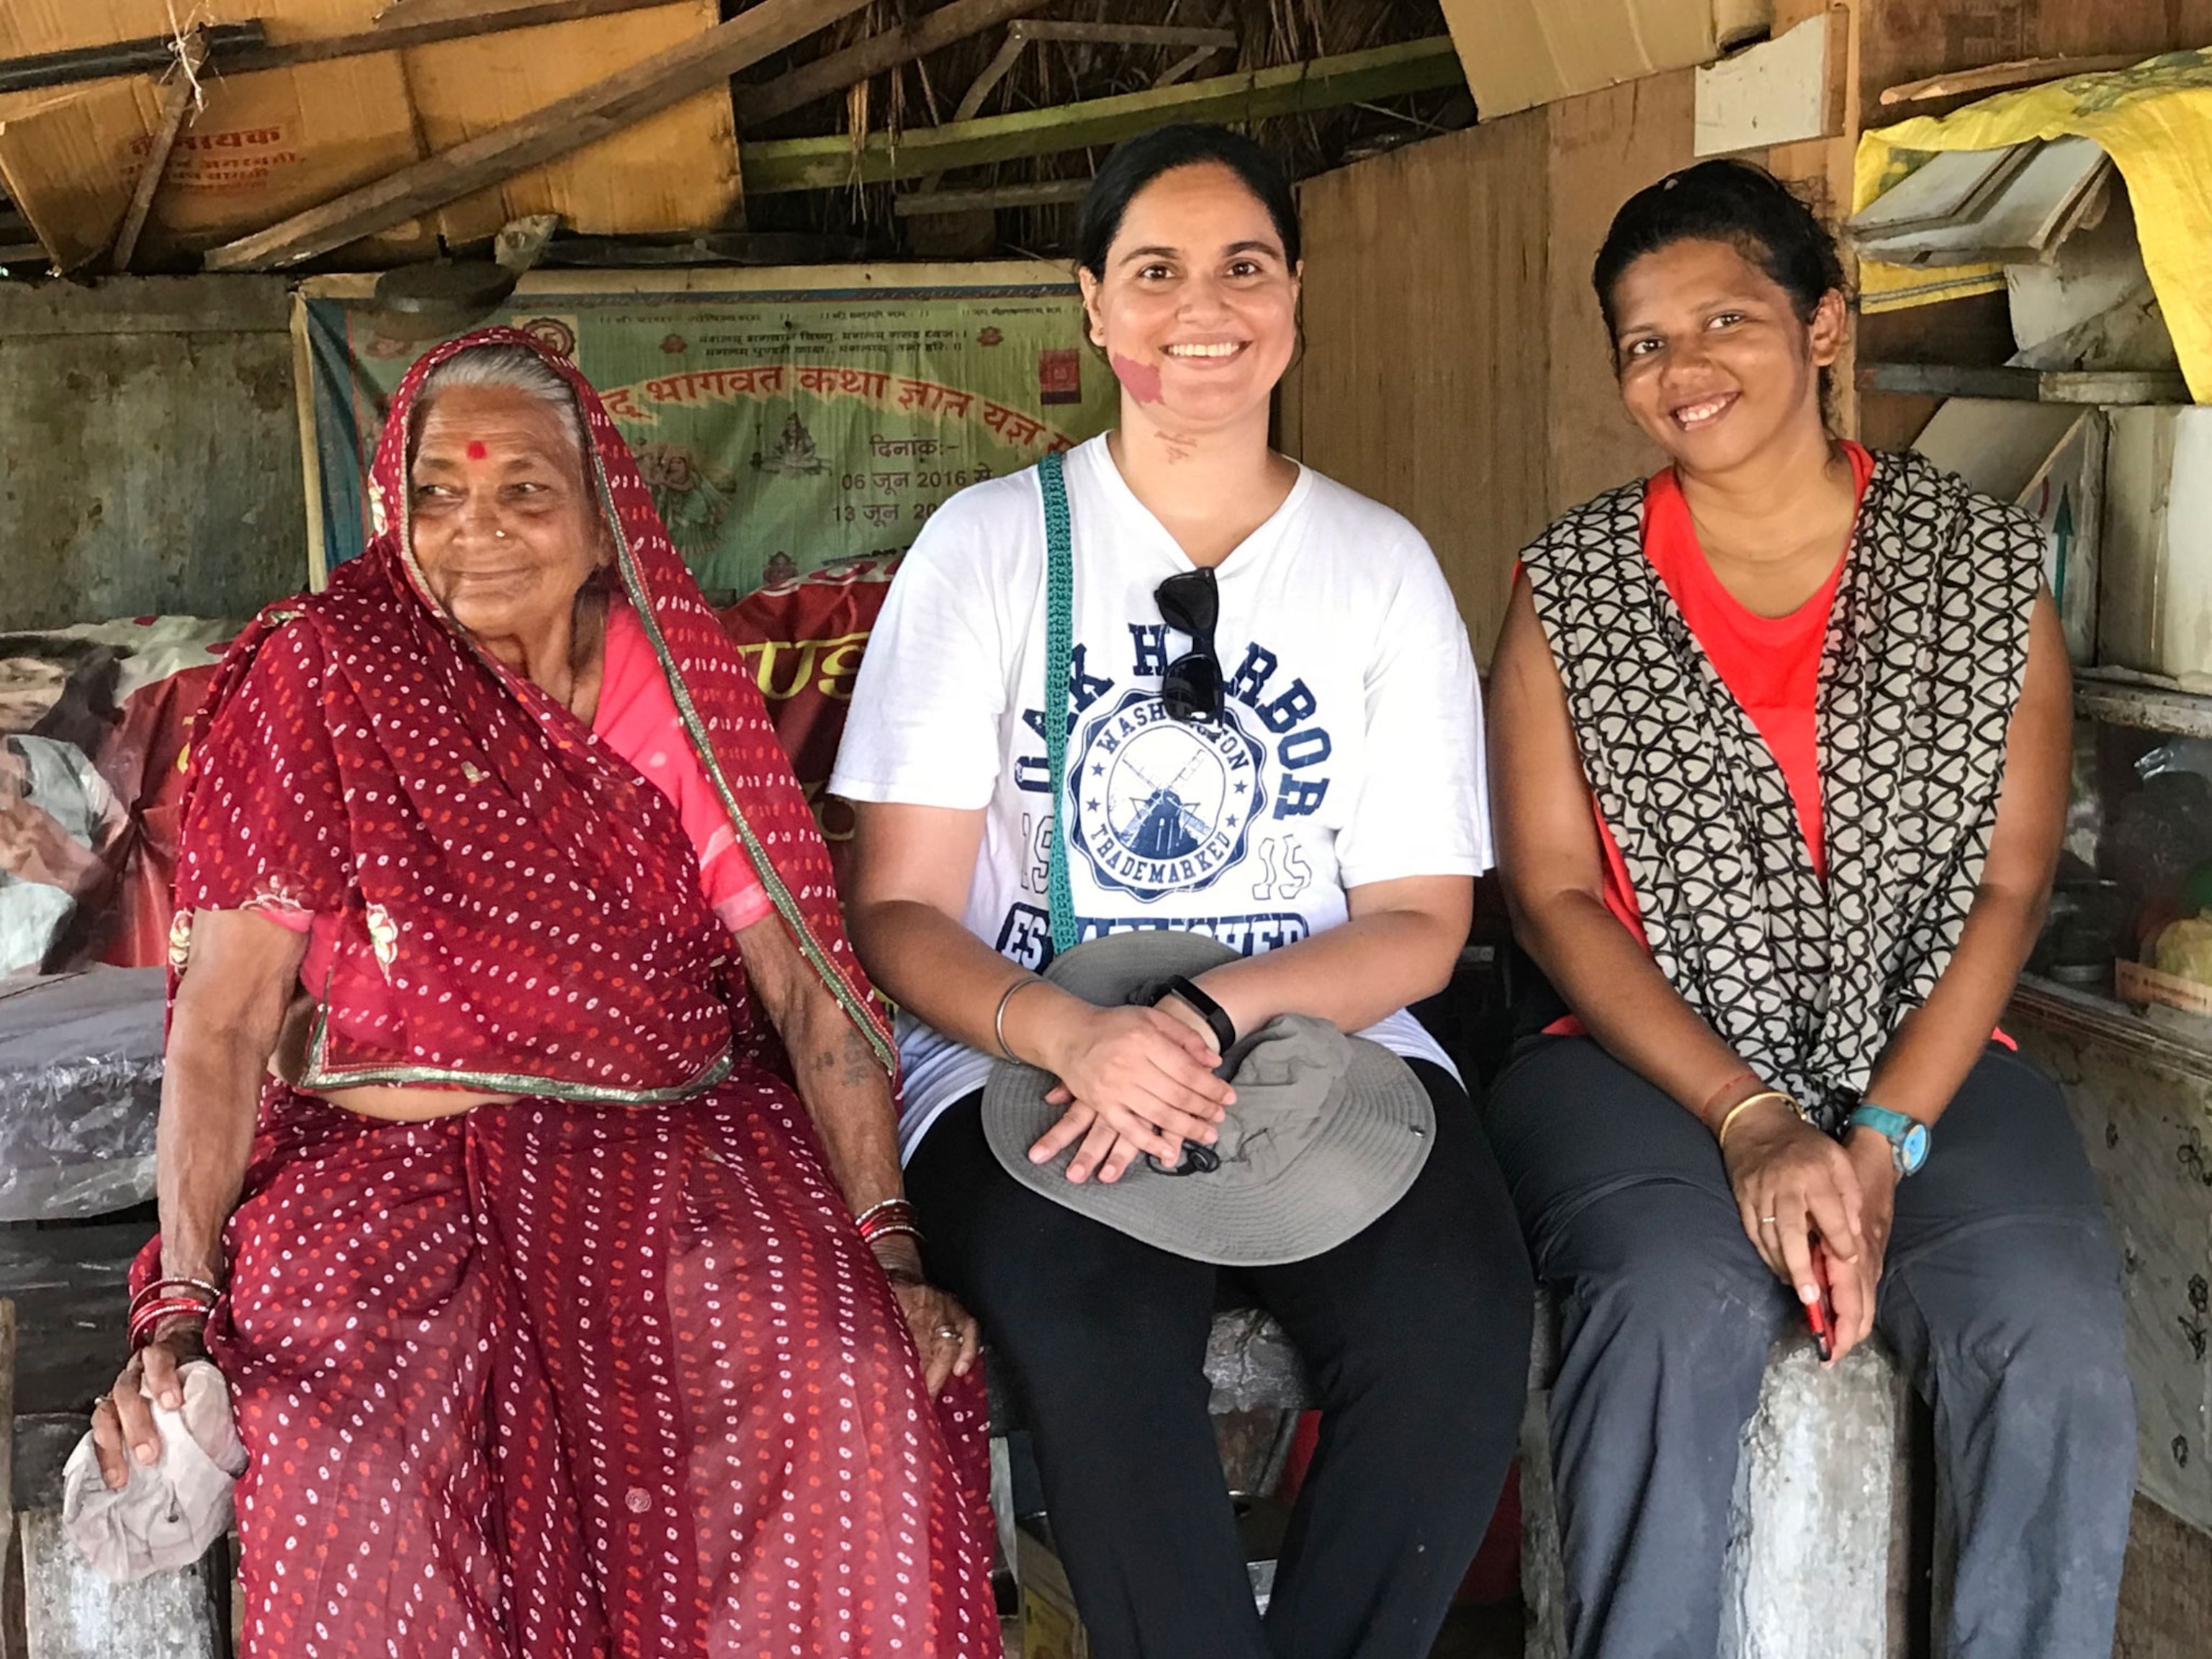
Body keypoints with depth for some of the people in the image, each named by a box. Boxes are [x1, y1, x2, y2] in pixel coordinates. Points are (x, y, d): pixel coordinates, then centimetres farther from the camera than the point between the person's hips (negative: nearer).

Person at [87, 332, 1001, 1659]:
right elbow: (225, 1013, -6)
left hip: (684, 1144, 2)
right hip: (398, 1162, -1)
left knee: (853, 1393, -25)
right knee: (364, 1474, -29)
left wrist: (890, 1247, -14)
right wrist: (178, 1306, -16)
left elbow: (807, 979, -3)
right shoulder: (319, 678, -2)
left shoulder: (678, 684, 3)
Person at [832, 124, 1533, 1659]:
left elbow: (1420, 924, 5)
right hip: (1028, 1055, -1)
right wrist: (1069, 1034, -21)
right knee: (1096, 1325, -33)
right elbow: (900, 908, 0)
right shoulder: (989, 542, 4)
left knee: (1459, 1314, -28)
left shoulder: (1384, 563, 8)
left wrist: (1219, 1015, -15)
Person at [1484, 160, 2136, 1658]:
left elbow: (2008, 889, 2)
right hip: (1647, 1065, -1)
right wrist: (1750, 1120, -13)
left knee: (2055, 1325, -27)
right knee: (1681, 1304, -31)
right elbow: (1554, 893, -1)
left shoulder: (1984, 567, 5)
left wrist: (1884, 1141, -12)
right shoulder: (1572, 589, 4)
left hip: (1923, 1068, 1)